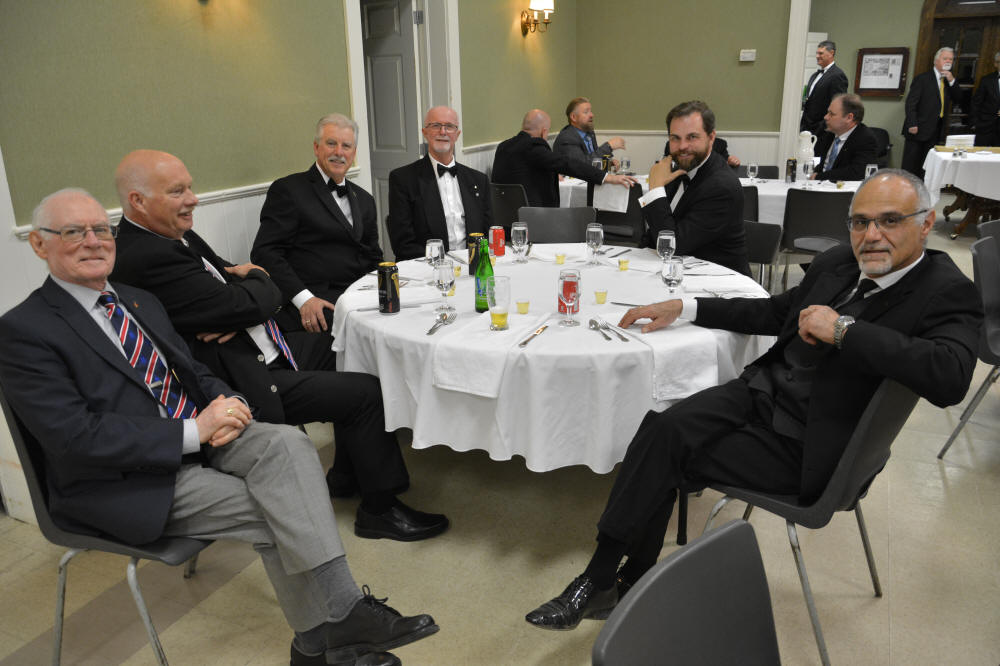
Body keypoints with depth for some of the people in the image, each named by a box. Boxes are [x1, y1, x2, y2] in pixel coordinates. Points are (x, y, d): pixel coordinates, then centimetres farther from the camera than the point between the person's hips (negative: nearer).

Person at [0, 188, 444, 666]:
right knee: (273, 514, -22)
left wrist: (223, 403, -6)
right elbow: (77, 437, -18)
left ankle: (343, 612, -26)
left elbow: (193, 371, 19)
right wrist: (193, 431, -22)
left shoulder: (141, 303, 15)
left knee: (287, 444, -24)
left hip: (198, 436, 6)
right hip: (125, 483, -6)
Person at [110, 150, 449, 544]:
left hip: (260, 349, 11)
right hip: (244, 382, -10)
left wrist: (237, 319, -13)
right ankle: (380, 509, 6)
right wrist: (257, 278, -1)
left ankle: (346, 476, 27)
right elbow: (248, 303, -25)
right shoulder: (146, 259, -25)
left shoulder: (174, 236, 7)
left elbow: (232, 277, 10)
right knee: (367, 392, -11)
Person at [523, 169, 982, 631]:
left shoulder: (948, 294, -11)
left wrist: (842, 329, -26)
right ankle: (616, 580, -8)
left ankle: (602, 581, 0)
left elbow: (951, 378, -31)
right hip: (763, 390, 6)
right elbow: (775, 312, 22)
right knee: (663, 428, -18)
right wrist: (682, 308, 16)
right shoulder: (837, 263, 9)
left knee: (667, 453, -17)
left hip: (806, 444, -6)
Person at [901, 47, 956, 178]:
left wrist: (952, 81, -3)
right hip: (918, 129, -6)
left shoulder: (948, 80, 15)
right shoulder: (922, 79, -4)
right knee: (910, 166, -2)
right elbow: (911, 103, -10)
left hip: (935, 131, 6)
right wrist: (912, 124, -17)